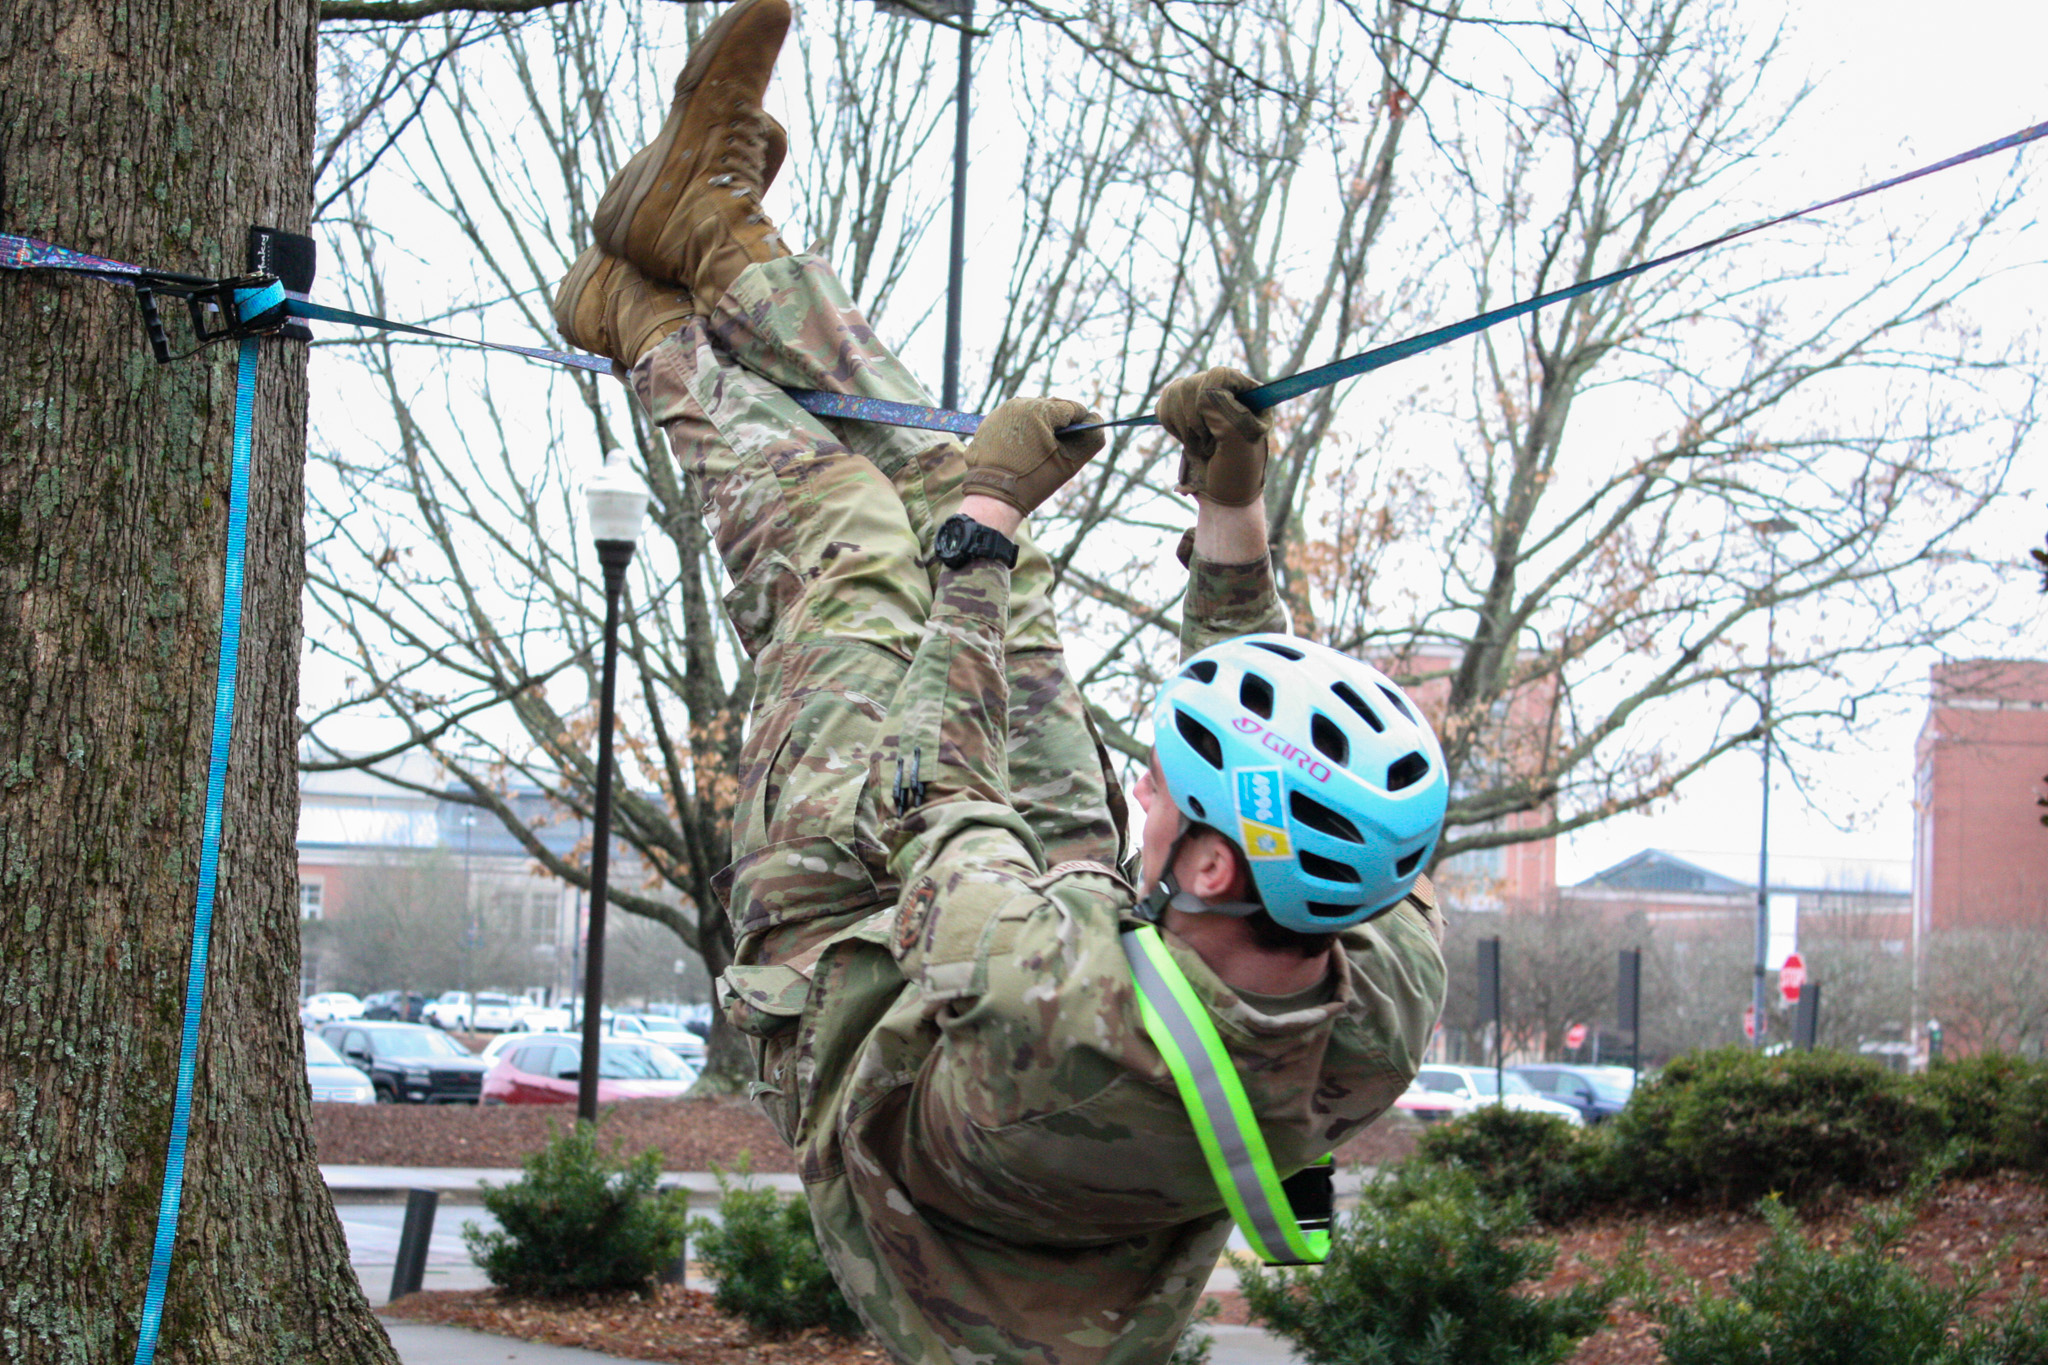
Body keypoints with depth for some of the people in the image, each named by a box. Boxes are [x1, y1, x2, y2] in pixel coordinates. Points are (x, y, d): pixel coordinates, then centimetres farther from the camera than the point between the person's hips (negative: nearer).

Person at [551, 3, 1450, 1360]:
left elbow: (934, 806, -29)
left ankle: (666, 334, 33)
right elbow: (1287, 752, -12)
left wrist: (983, 520, -18)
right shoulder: (1395, 997, -35)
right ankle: (719, 243, 29)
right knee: (982, 548, 7)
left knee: (843, 549, 1)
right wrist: (1234, 515, -15)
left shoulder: (1055, 1014, -51)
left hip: (852, 984, -5)